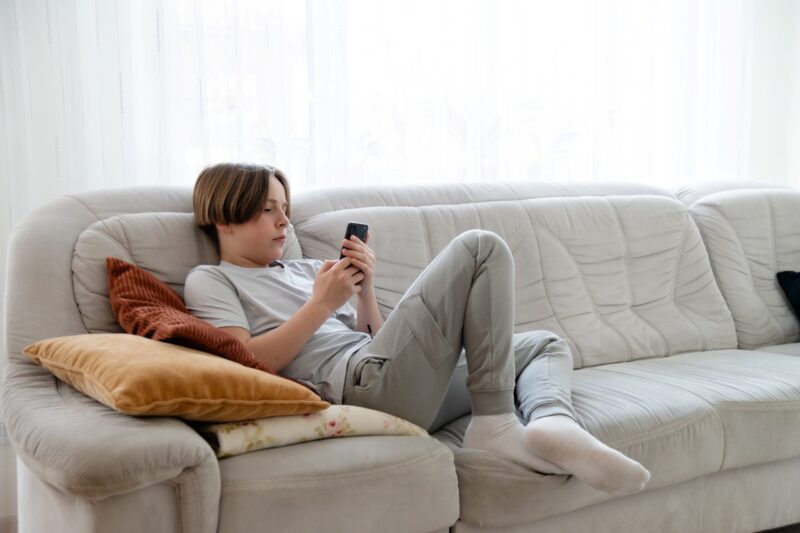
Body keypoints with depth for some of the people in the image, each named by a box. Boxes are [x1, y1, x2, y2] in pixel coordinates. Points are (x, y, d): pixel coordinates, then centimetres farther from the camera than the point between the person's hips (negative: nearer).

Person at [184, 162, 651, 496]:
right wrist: (322, 304, -7)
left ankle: (553, 420, -23)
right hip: (361, 382, -8)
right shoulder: (209, 281, 11)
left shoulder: (306, 268, 31)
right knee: (481, 248, -12)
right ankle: (496, 423, -19)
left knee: (546, 345, 13)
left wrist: (365, 291, 6)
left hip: (395, 376, 8)